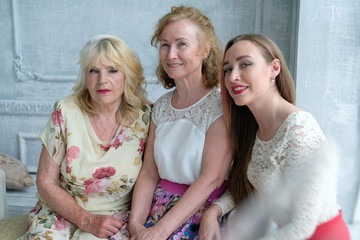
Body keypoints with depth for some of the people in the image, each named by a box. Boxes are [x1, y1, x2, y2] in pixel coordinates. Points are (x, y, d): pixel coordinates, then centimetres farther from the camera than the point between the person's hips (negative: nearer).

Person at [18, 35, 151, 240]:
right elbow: (46, 182, -4)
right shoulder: (65, 112, -7)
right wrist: (86, 220, -13)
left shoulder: (144, 116, -7)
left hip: (116, 219, -1)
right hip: (62, 213, 2)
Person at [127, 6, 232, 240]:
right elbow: (149, 173, 7)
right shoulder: (161, 106, 9)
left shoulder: (220, 107, -10)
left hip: (203, 215, -4)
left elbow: (211, 178, -16)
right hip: (159, 210, 5)